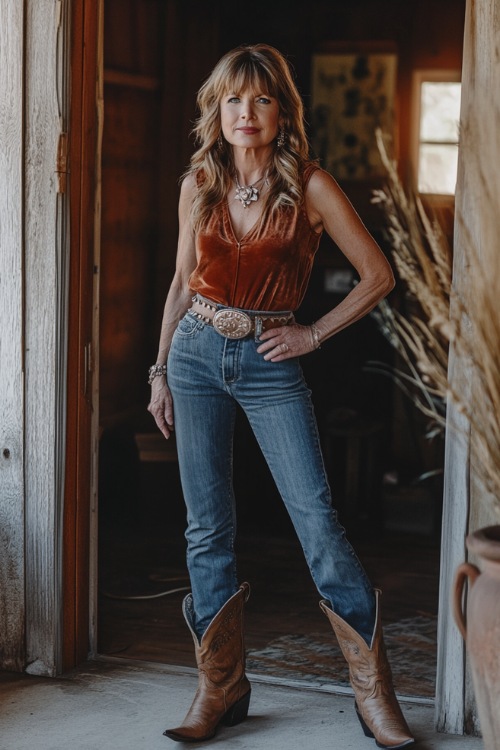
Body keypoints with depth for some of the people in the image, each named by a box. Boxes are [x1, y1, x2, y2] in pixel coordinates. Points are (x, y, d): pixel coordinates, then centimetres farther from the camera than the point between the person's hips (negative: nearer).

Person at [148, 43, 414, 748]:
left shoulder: (310, 185, -5)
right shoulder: (198, 186, 6)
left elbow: (378, 275, -2)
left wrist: (312, 334, -5)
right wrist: (160, 371, 13)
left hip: (269, 363, -3)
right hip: (196, 354, 3)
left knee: (318, 522, -7)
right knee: (207, 530, 5)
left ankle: (375, 691, 3)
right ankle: (221, 688, 16)